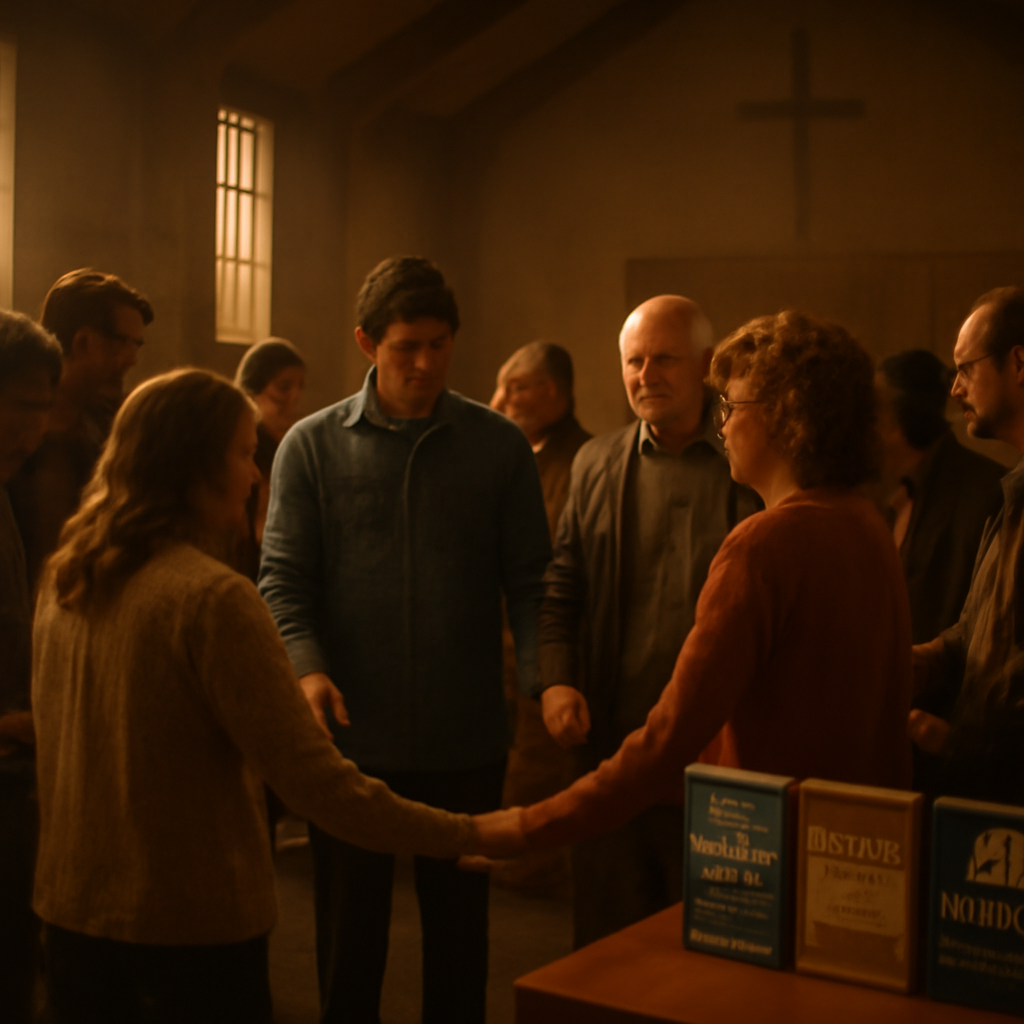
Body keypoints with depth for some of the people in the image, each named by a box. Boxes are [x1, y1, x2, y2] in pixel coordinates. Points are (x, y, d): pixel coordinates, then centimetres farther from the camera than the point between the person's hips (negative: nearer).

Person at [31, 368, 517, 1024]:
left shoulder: (65, 578, 2)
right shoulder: (215, 599, -21)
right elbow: (316, 782, -23)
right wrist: (467, 835, -16)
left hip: (72, 914, 7)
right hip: (191, 928, -7)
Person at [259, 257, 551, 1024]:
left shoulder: (500, 445, 2)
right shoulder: (312, 447, 0)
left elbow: (530, 579, 1)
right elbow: (283, 578, -2)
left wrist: (547, 673, -15)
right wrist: (307, 667, -20)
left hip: (466, 739, 1)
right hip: (352, 738, 0)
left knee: (459, 928, 15)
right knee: (349, 931, 13)